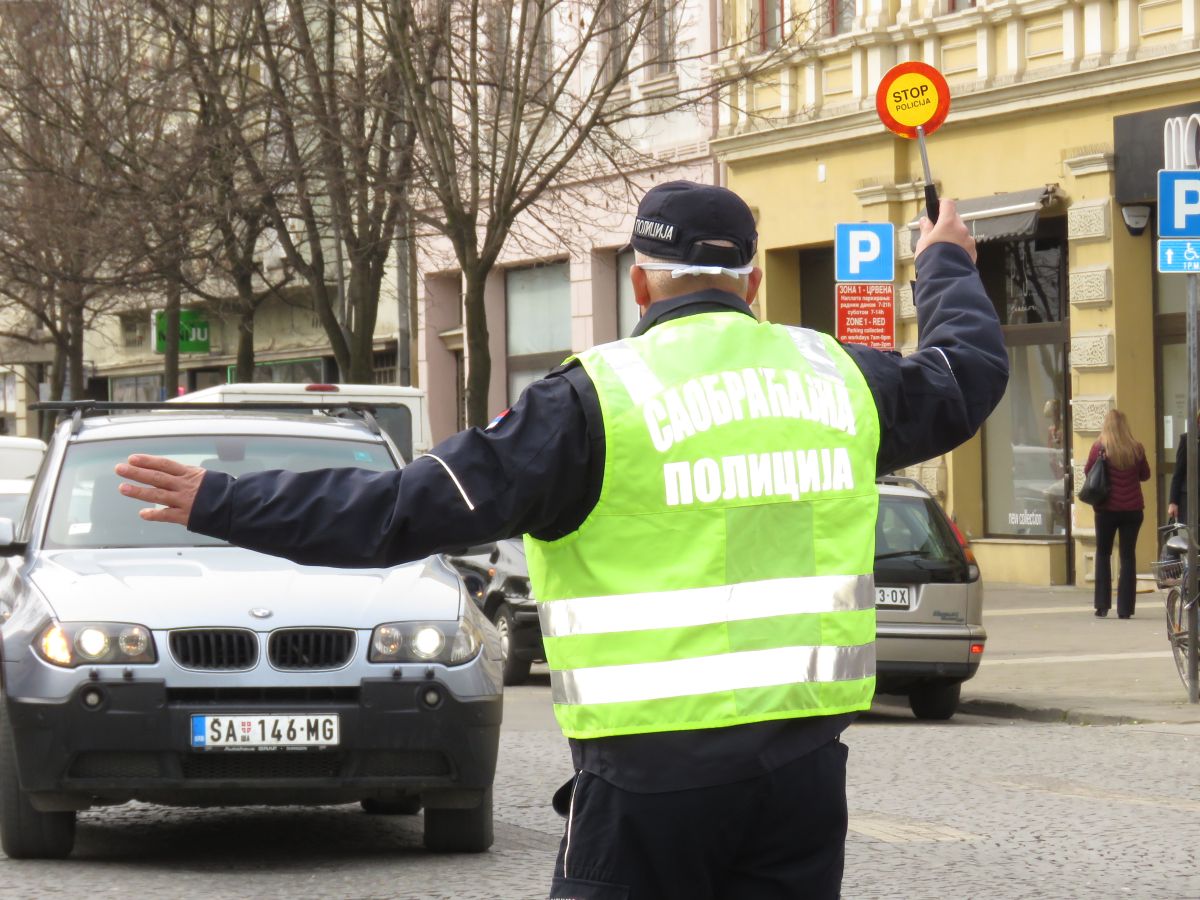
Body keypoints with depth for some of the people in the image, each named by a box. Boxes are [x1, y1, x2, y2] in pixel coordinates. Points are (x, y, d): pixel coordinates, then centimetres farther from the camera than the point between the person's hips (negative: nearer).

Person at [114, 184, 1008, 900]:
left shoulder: (600, 397, -8)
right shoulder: (834, 378, 8)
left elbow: (419, 506, -13)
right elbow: (971, 369, 29)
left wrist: (220, 503, -7)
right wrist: (947, 269, 51)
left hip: (654, 772, -4)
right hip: (805, 766, 5)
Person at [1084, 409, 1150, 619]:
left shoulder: (1099, 448, -10)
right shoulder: (1137, 449, -5)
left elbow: (1087, 472, 1)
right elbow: (1145, 475, 8)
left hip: (1107, 509, -1)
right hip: (1132, 509, 1)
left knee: (1103, 554, 13)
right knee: (1128, 556, 7)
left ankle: (1102, 605, 6)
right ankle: (1125, 608, 3)